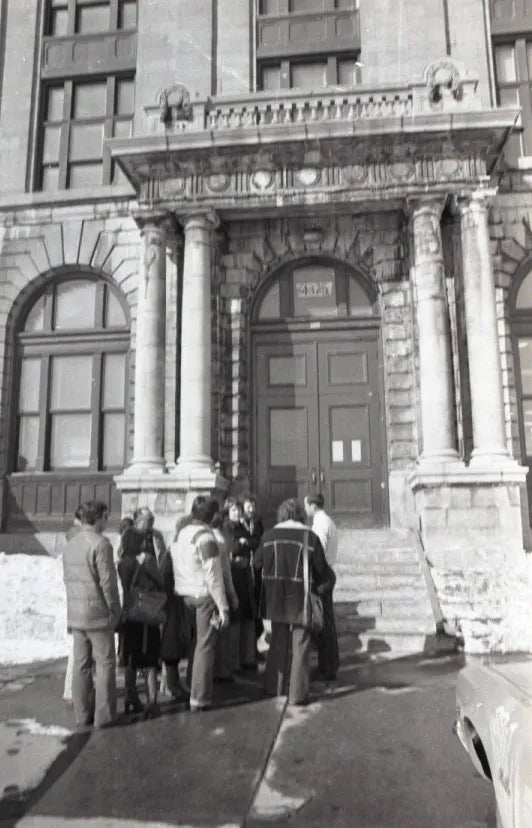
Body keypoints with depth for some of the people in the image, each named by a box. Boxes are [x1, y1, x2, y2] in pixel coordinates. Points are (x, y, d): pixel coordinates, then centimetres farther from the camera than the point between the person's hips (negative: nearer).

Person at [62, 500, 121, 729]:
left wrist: (74, 607, 16)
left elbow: (67, 579, 12)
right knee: (105, 663, 3)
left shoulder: (70, 545, 9)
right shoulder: (100, 544, -16)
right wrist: (115, 609, -6)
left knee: (80, 664, 12)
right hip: (98, 613, -7)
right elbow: (107, 581, -17)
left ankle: (82, 715, 18)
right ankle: (103, 715, 7)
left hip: (75, 613, 7)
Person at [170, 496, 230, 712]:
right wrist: (223, 607, -15)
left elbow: (176, 568, 10)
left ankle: (191, 685, 34)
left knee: (197, 641, 22)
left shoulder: (180, 534, 7)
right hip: (205, 596, -7)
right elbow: (213, 576, -18)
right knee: (205, 645, 2)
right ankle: (199, 698, 8)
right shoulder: (205, 537, -17)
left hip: (186, 596, 7)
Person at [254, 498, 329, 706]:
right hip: (301, 599, -3)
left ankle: (274, 686, 32)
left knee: (278, 642, 21)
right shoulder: (310, 537, -12)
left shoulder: (269, 535, -4)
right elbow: (321, 570, -7)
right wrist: (314, 584, 13)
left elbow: (257, 563, 6)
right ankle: (297, 693, 11)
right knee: (300, 646, 8)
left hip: (275, 599, 3)